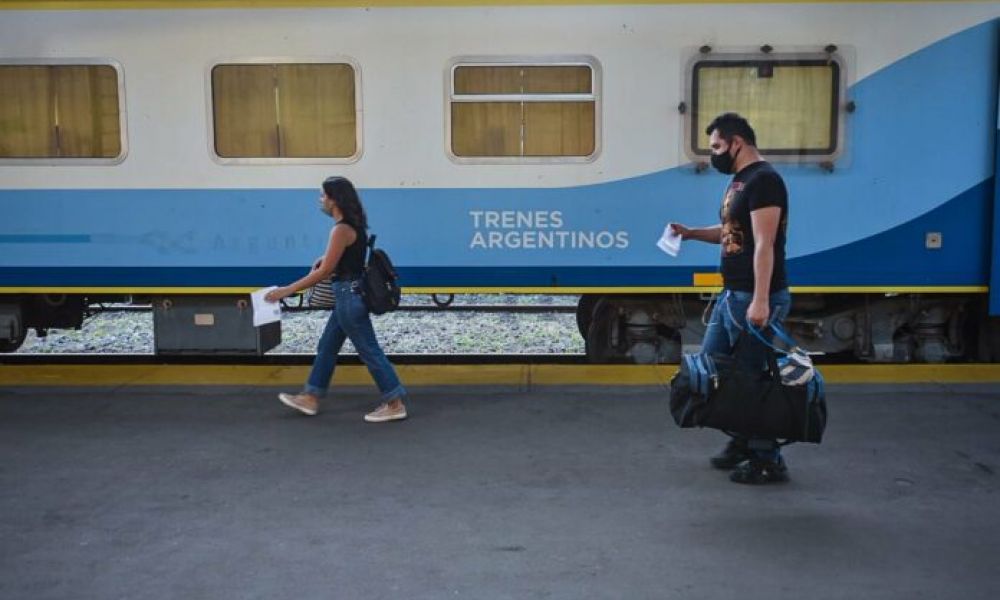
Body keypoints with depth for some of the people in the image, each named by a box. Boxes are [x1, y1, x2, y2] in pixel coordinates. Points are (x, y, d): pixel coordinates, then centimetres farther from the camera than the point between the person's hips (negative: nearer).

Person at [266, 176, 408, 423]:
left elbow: (324, 272, -20)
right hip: (351, 293, 10)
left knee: (369, 350, -2)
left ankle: (395, 404, 5)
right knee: (327, 346, 17)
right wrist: (326, 259, 9)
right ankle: (310, 398, 27)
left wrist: (287, 290, -16)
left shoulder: (341, 230, -20)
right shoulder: (353, 225, 8)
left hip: (350, 295, -10)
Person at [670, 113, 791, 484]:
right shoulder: (739, 180, 14)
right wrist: (691, 233, 10)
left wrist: (760, 301, -29)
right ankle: (743, 438, 29)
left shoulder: (763, 180, -16)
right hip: (731, 294, 10)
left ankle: (769, 460, 10)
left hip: (755, 299, -10)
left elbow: (764, 244, -23)